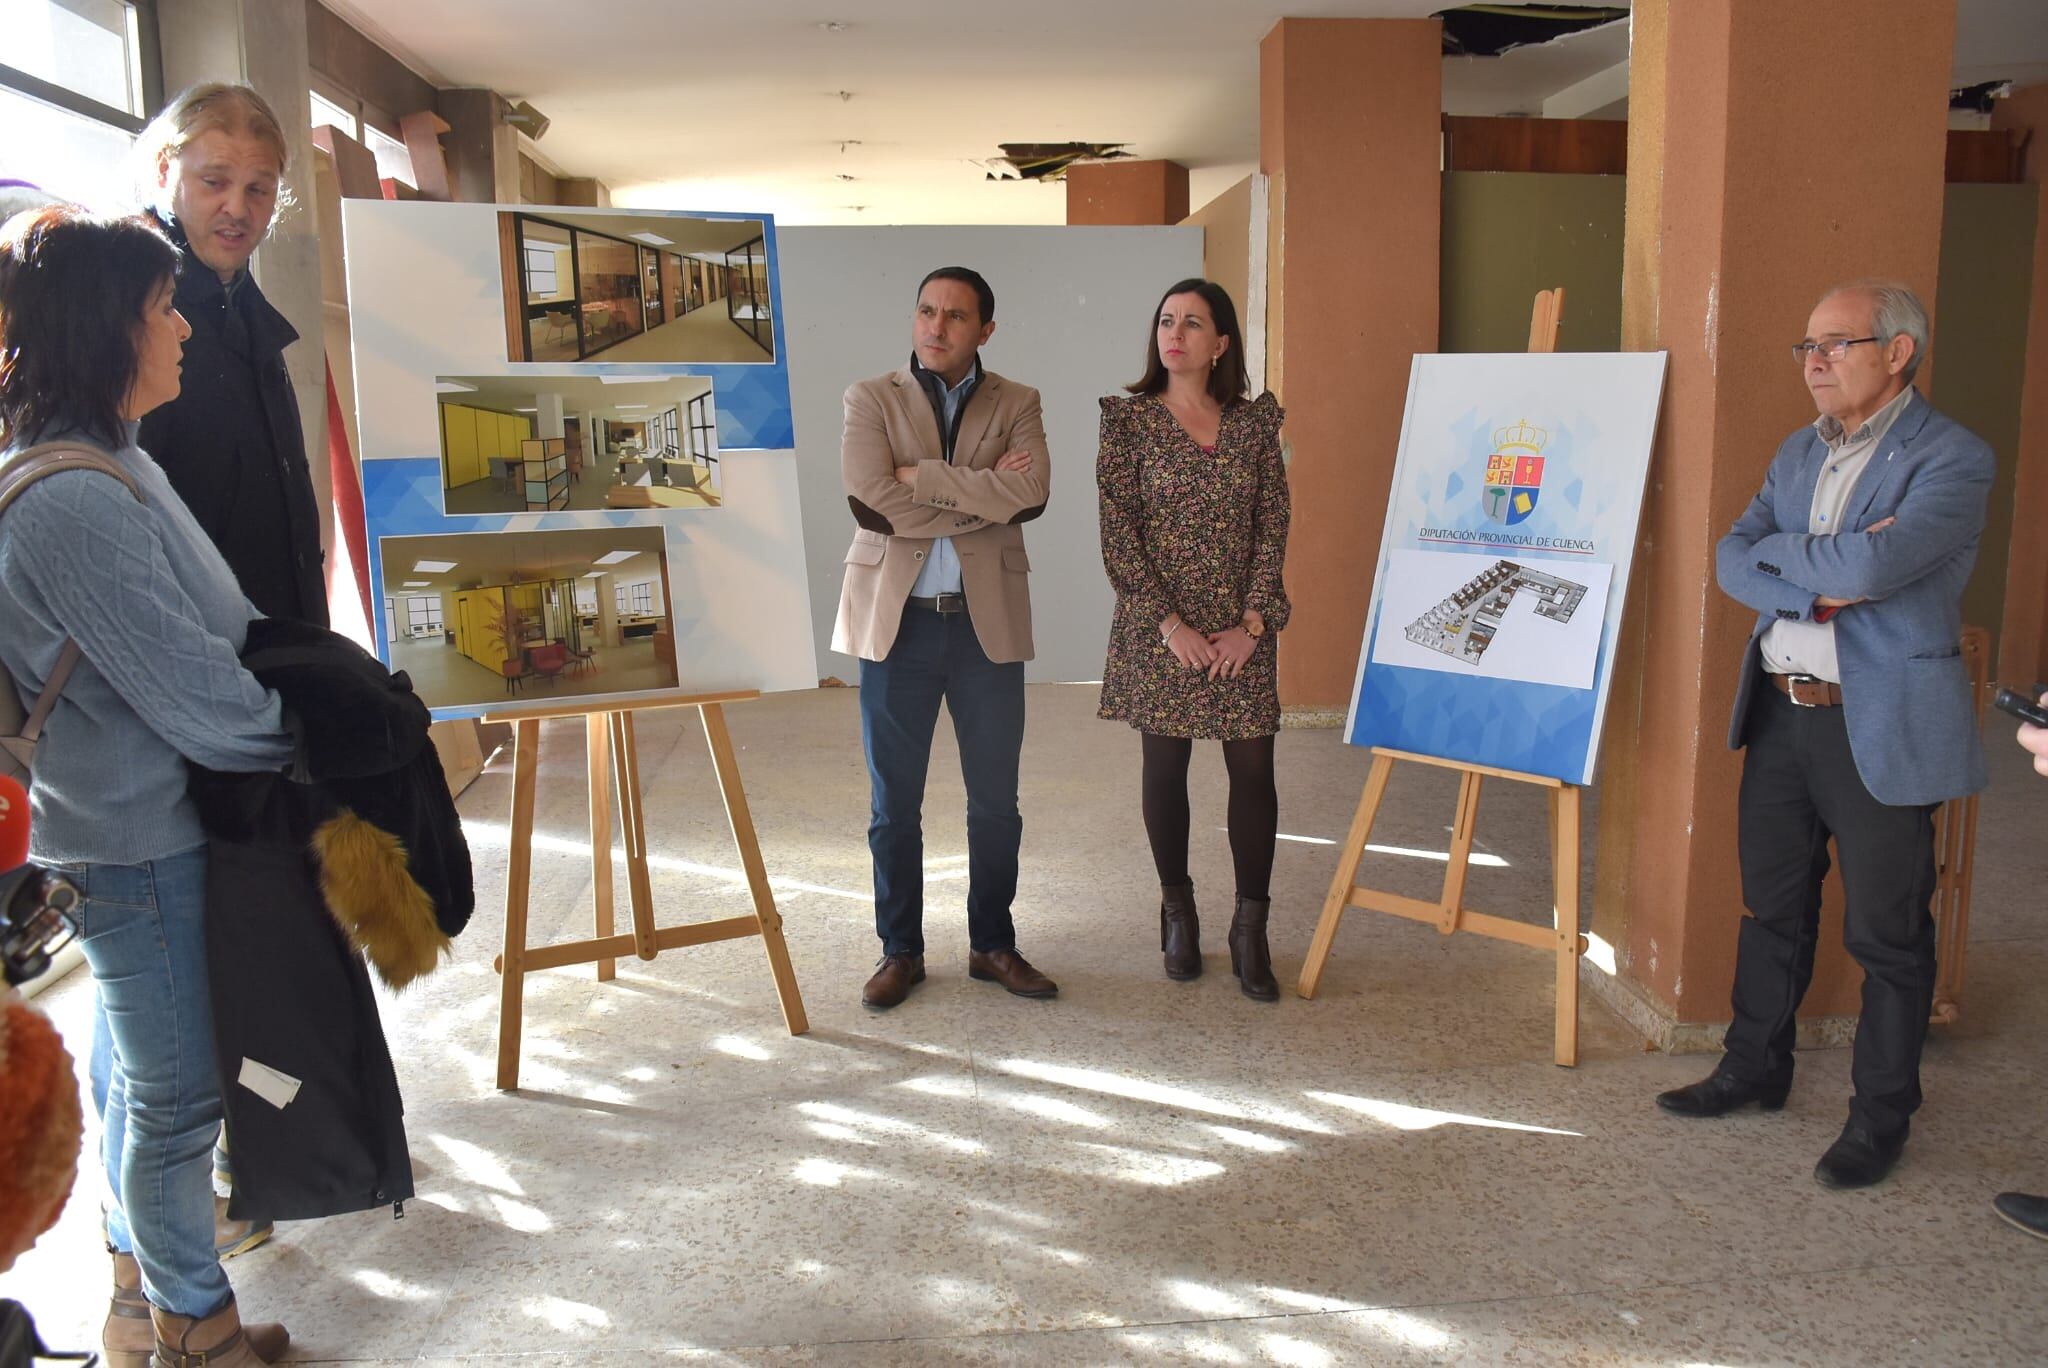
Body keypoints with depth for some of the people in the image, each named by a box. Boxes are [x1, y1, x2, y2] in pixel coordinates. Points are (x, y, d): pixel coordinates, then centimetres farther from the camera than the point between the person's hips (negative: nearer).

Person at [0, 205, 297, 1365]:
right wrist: (303, 735, -7)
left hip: (137, 819, 10)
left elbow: (226, 618, 11)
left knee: (148, 1068, 25)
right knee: (179, 1089, 8)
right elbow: (194, 695, -23)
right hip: (141, 835, -10)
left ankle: (143, 1261, 45)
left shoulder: (107, 460, 6)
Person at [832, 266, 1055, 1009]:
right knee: (894, 803, 8)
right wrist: (984, 497, -11)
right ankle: (900, 950, 23)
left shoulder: (1016, 404, 5)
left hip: (988, 622, 1)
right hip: (897, 621, -1)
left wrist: (921, 476, -15)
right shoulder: (871, 399, 2)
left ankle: (993, 945, 27)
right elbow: (870, 502, -14)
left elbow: (1031, 493, -14)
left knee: (996, 802, 10)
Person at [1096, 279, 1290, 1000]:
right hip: (1158, 629, -1)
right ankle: (1177, 909, 25)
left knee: (1253, 769, 0)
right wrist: (1170, 624, -12)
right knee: (1164, 766, 7)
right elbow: (1118, 533, -6)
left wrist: (1253, 622, -7)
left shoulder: (1256, 420, 5)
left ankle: (1250, 927, 12)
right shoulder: (1128, 418, -1)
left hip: (1242, 632, 2)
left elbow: (1273, 524, 3)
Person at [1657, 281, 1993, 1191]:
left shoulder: (1951, 459, -12)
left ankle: (1881, 1117, 21)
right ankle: (1756, 1068, 33)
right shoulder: (1800, 452, 11)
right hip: (1780, 713, 7)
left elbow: (1872, 566, -27)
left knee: (1887, 934, 6)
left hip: (1881, 727, -6)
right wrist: (1815, 592, -16)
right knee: (1773, 907, 17)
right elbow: (1733, 561, 2)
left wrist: (1776, 547, -9)